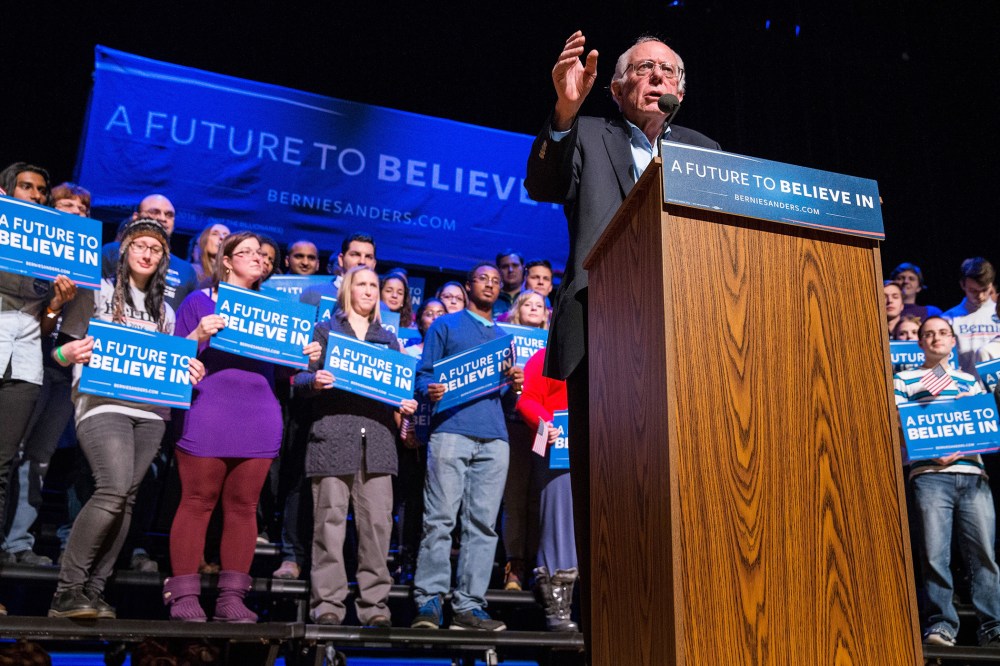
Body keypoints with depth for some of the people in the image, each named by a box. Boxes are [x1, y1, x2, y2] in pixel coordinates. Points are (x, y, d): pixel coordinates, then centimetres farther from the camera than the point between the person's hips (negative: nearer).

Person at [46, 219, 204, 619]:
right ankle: (67, 591, -12)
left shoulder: (164, 310, 21)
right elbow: (61, 349, 3)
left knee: (125, 499, -2)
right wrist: (69, 352, -19)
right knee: (114, 489, -22)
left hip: (151, 411, 5)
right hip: (103, 402, -5)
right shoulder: (98, 292, 7)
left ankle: (92, 591, 5)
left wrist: (190, 371, 0)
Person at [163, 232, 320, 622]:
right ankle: (183, 595, 3)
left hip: (259, 420, 4)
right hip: (208, 415, -4)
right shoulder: (199, 301, 7)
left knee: (243, 506, 3)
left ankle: (231, 597, 8)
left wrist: (306, 357, -1)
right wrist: (198, 335, -16)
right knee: (197, 502, -3)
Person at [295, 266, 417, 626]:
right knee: (331, 519, -5)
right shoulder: (324, 330, 15)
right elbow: (301, 378, 7)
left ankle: (374, 603, 4)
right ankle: (328, 602, 1)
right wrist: (315, 380, -15)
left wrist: (405, 405, 1)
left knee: (377, 522, -2)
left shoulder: (388, 339, 24)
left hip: (377, 437, 3)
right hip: (333, 436, -2)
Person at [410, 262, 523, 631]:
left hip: (494, 438, 4)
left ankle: (469, 606, 1)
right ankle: (428, 602, -4)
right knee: (440, 518, -9)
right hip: (451, 430, -4)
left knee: (483, 523, -1)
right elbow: (423, 374, 6)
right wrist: (429, 391, -16)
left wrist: (515, 386, 2)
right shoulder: (445, 325, 15)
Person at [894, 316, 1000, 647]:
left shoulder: (970, 381, 22)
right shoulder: (904, 380, 13)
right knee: (935, 554, -8)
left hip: (972, 475, 3)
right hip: (930, 476, -3)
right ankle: (941, 623, -1)